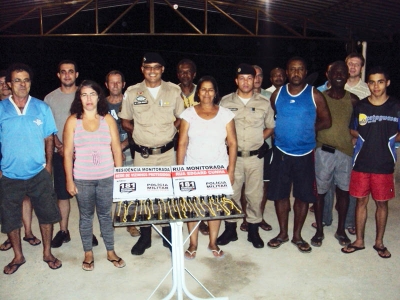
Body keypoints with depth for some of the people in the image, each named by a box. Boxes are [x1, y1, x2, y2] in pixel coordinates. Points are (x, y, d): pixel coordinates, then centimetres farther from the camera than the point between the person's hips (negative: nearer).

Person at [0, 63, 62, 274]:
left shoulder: (42, 108, -1)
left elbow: (49, 138, 4)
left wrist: (48, 164, 1)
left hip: (39, 174, 1)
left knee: (47, 214, 9)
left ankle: (47, 253, 29)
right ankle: (18, 256, 32)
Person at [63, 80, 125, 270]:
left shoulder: (108, 119, 1)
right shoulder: (73, 121, -1)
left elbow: (116, 149, 2)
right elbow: (67, 153, -1)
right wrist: (69, 180, -3)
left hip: (107, 178, 1)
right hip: (82, 179, 0)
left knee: (105, 215, 13)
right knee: (86, 216, 12)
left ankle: (110, 252, 29)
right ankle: (88, 254, 29)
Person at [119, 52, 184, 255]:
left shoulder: (173, 91, 0)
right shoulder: (132, 92, 0)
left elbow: (181, 117, 9)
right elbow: (125, 122, 9)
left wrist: (168, 131, -5)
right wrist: (140, 134, -1)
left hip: (167, 153, 0)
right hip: (142, 154, 0)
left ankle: (168, 235, 25)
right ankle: (144, 237, 24)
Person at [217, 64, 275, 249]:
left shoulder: (264, 103, 4)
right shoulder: (226, 102, 3)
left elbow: (270, 127, 13)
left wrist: (259, 139, 0)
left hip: (255, 156, 0)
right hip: (232, 156, 0)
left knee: (255, 194, 6)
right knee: (231, 193, 6)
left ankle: (253, 231, 21)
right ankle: (230, 230, 20)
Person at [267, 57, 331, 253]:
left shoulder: (315, 95, -3)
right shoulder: (277, 95, 3)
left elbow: (326, 121, 4)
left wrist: (307, 129, -1)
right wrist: (284, 129, 0)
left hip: (305, 154, -1)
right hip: (281, 152, 2)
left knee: (303, 195, 6)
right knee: (280, 193, 8)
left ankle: (297, 235, 23)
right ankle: (283, 233, 25)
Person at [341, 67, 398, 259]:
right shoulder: (360, 106, 3)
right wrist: (366, 138, -3)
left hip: (384, 164, -1)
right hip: (361, 162, 1)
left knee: (382, 203, 9)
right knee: (361, 201, 8)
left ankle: (379, 242, 25)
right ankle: (359, 241, 21)